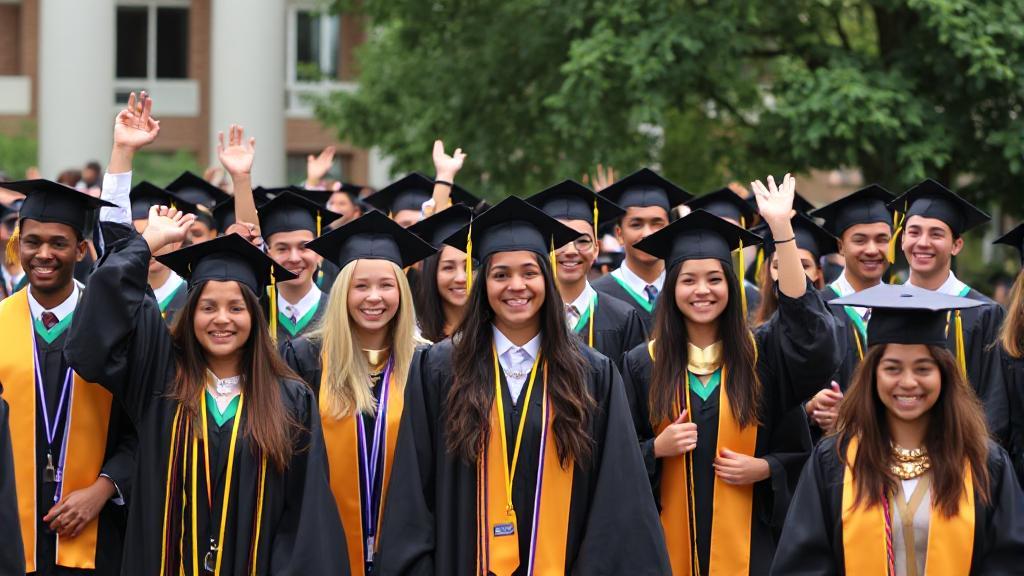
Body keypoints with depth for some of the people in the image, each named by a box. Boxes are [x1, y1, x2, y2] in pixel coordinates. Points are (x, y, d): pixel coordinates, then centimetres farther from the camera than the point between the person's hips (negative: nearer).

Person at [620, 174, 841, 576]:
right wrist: (658, 449, -12)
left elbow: (811, 336, -17)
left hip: (746, 541, 0)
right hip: (670, 541, 0)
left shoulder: (762, 352, 3)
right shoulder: (642, 365, 4)